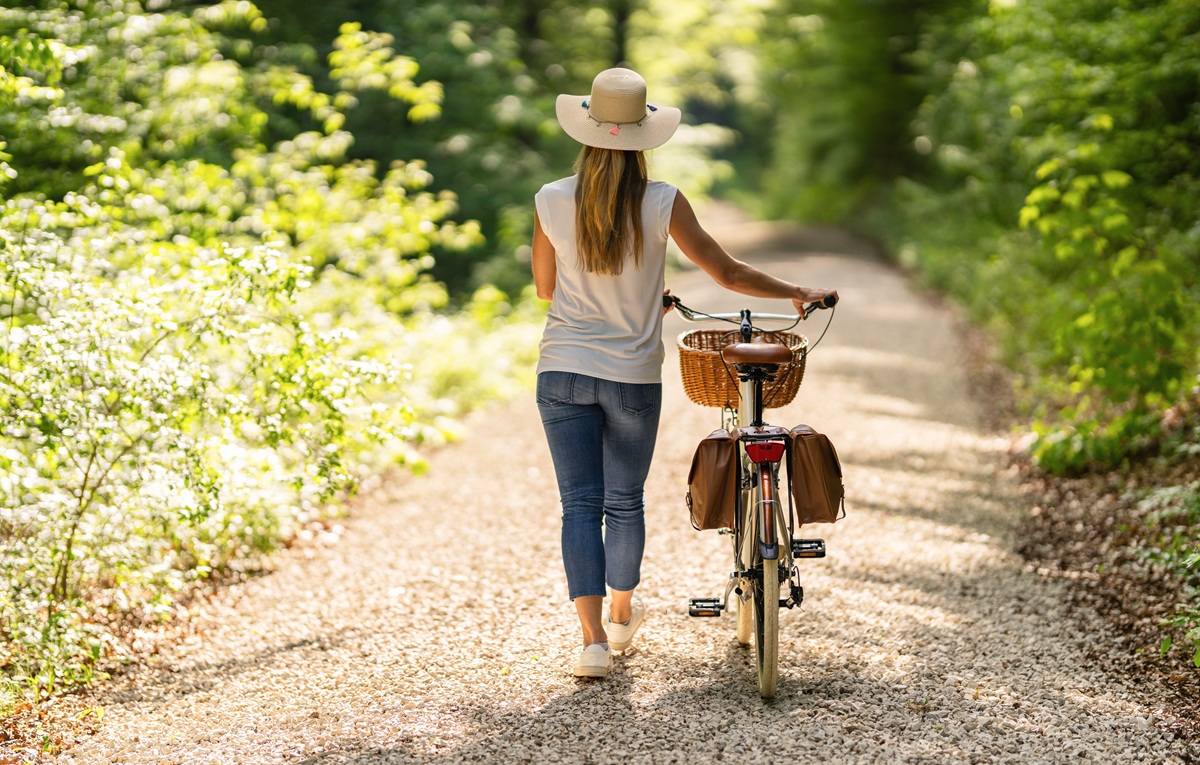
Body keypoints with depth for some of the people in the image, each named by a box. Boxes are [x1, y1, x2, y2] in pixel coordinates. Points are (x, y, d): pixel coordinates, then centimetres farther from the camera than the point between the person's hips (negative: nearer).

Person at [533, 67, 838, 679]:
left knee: (580, 503, 4)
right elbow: (727, 272, -5)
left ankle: (593, 639, -4)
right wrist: (798, 293, 10)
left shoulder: (551, 201, -6)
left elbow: (544, 288, 7)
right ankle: (622, 614, 37)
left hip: (563, 374, 0)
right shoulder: (661, 203, -10)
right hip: (634, 376, 0)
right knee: (624, 501, 18)